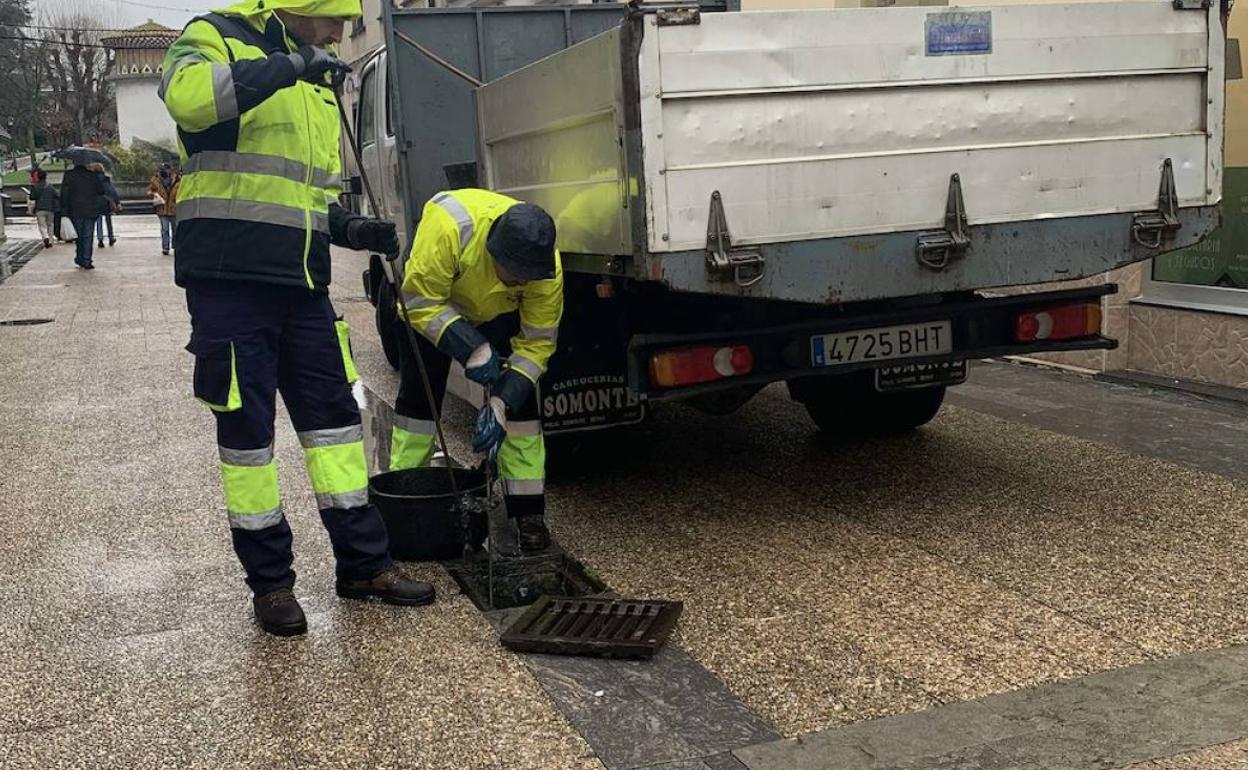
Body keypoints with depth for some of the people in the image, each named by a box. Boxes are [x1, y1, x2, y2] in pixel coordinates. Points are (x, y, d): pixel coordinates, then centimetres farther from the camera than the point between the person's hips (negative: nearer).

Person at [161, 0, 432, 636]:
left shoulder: (320, 85, 19)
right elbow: (185, 95, -28)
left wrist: (353, 230, 9)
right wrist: (288, 66, -26)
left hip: (302, 284, 7)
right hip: (229, 278, -7)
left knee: (334, 414, 8)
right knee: (245, 428, 1)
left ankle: (363, 563, 19)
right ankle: (269, 580, 13)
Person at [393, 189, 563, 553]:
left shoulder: (547, 270, -33)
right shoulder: (448, 226, -44)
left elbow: (537, 343, -25)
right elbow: (421, 301, -34)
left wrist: (502, 403, -34)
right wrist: (471, 348, -44)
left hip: (502, 314, 1)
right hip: (434, 306, -1)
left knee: (521, 400, -11)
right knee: (417, 396, -3)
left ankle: (529, 511, -7)